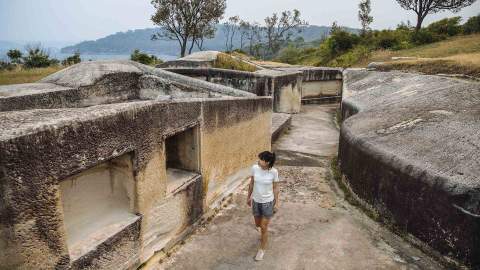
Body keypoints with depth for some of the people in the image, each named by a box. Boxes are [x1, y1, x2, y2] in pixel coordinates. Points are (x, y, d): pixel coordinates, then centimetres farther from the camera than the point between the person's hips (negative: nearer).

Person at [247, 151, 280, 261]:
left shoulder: (274, 172, -19)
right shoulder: (254, 168, -13)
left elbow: (275, 188, -7)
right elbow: (251, 183, 1)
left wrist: (276, 203, -3)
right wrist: (248, 197, 10)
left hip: (268, 202, -3)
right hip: (256, 201, 4)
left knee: (264, 227, 4)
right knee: (258, 224, 21)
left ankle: (262, 250, 27)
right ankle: (264, 235, 56)